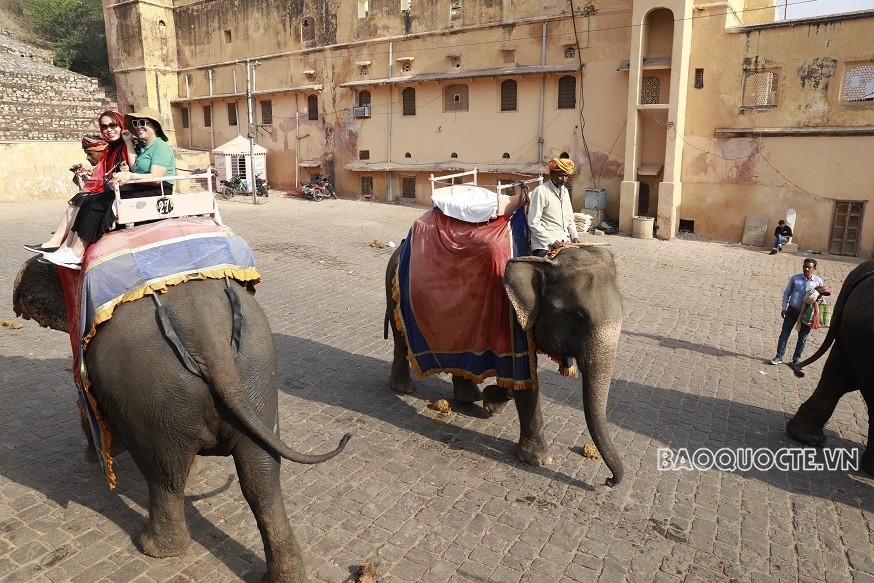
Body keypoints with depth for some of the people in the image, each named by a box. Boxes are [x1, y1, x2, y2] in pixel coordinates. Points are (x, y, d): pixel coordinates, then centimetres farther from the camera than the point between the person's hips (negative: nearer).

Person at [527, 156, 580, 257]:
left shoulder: (565, 191, 14)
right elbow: (533, 223, -15)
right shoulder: (540, 192, -11)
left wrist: (574, 236, 8)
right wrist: (552, 241, -18)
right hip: (544, 246, -7)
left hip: (565, 243, 7)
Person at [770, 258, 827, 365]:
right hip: (792, 311, 0)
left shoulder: (818, 281, -6)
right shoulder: (795, 278, -6)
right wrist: (784, 308, 0)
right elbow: (787, 293, 3)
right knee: (784, 333, 4)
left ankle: (796, 359, 24)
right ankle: (779, 356, 15)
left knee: (803, 336, 10)